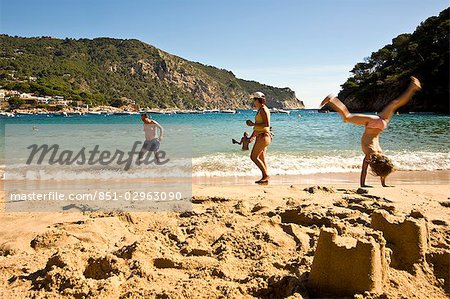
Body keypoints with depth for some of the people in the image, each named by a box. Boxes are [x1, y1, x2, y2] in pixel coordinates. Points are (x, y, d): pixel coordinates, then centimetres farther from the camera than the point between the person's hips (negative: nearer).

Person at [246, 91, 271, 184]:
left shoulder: (263, 109, -14)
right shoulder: (260, 110, 16)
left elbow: (267, 124, -21)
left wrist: (253, 124, -19)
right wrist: (252, 136, 26)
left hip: (263, 136, -10)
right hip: (261, 136, 10)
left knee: (254, 157, -8)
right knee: (262, 158, 10)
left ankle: (266, 175, -4)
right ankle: (265, 178, 13)